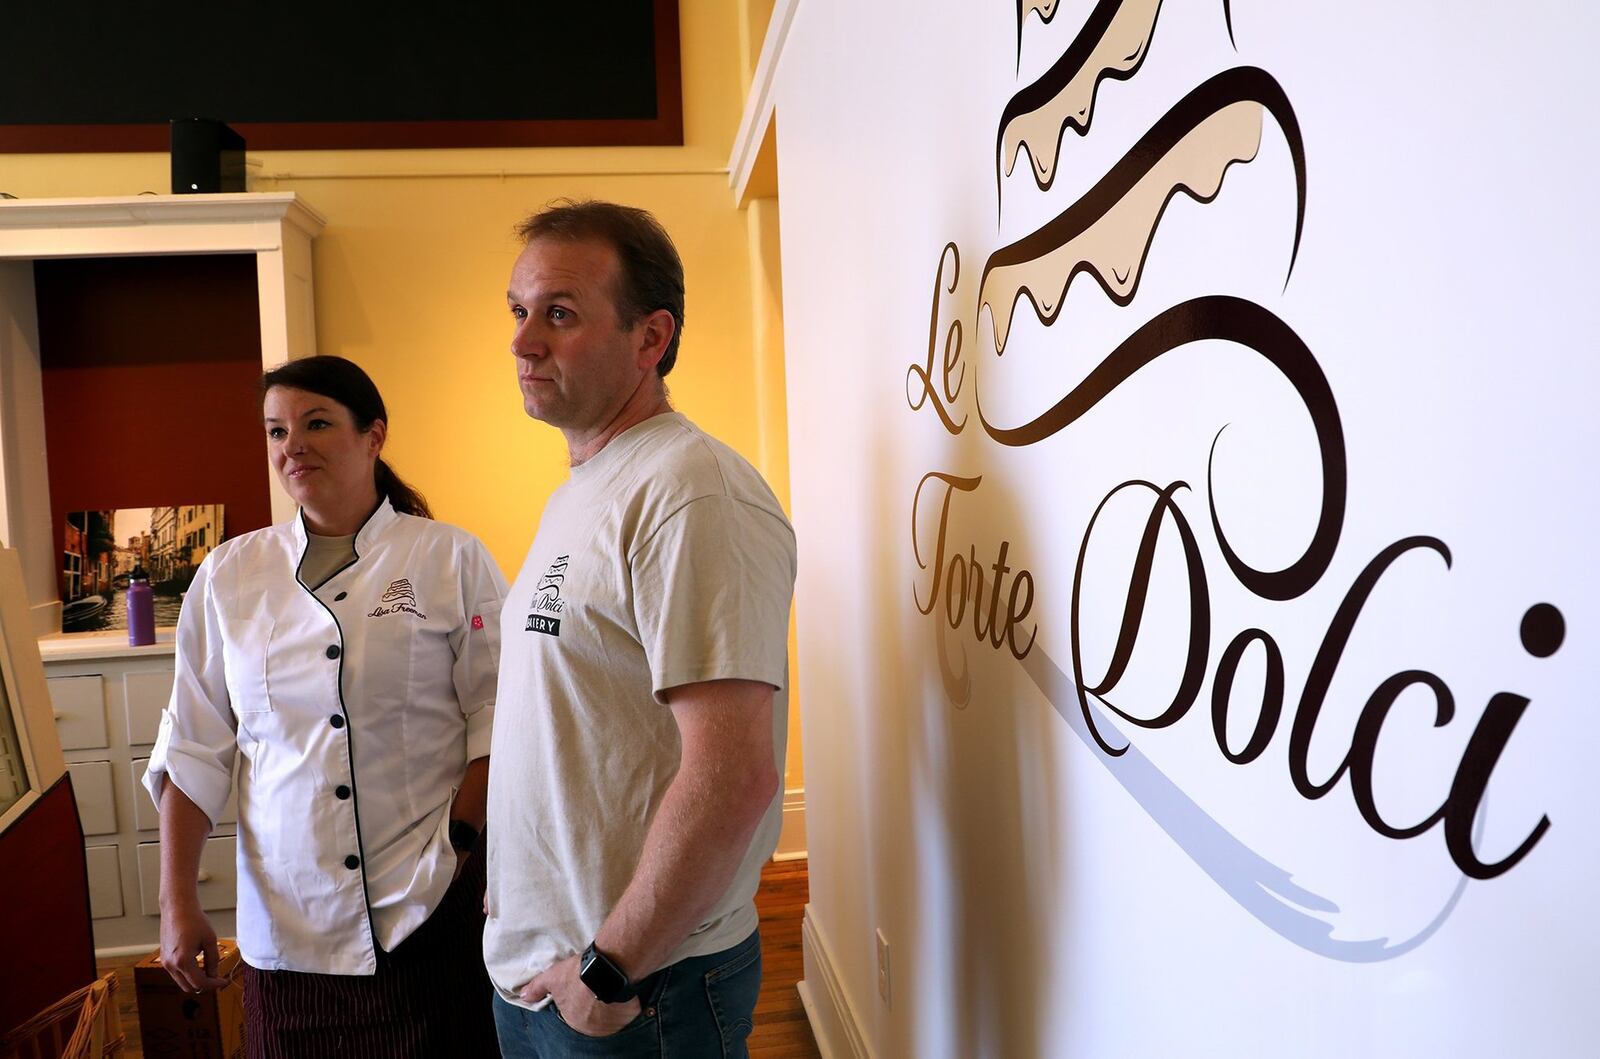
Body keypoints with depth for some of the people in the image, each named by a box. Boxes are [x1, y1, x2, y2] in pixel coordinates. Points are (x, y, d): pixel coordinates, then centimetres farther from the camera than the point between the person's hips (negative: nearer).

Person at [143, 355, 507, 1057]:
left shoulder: (453, 560, -4)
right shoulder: (228, 576, 4)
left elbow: (496, 721, -3)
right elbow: (194, 747, 6)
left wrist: (458, 842, -12)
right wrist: (177, 904, 4)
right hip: (286, 917, 3)